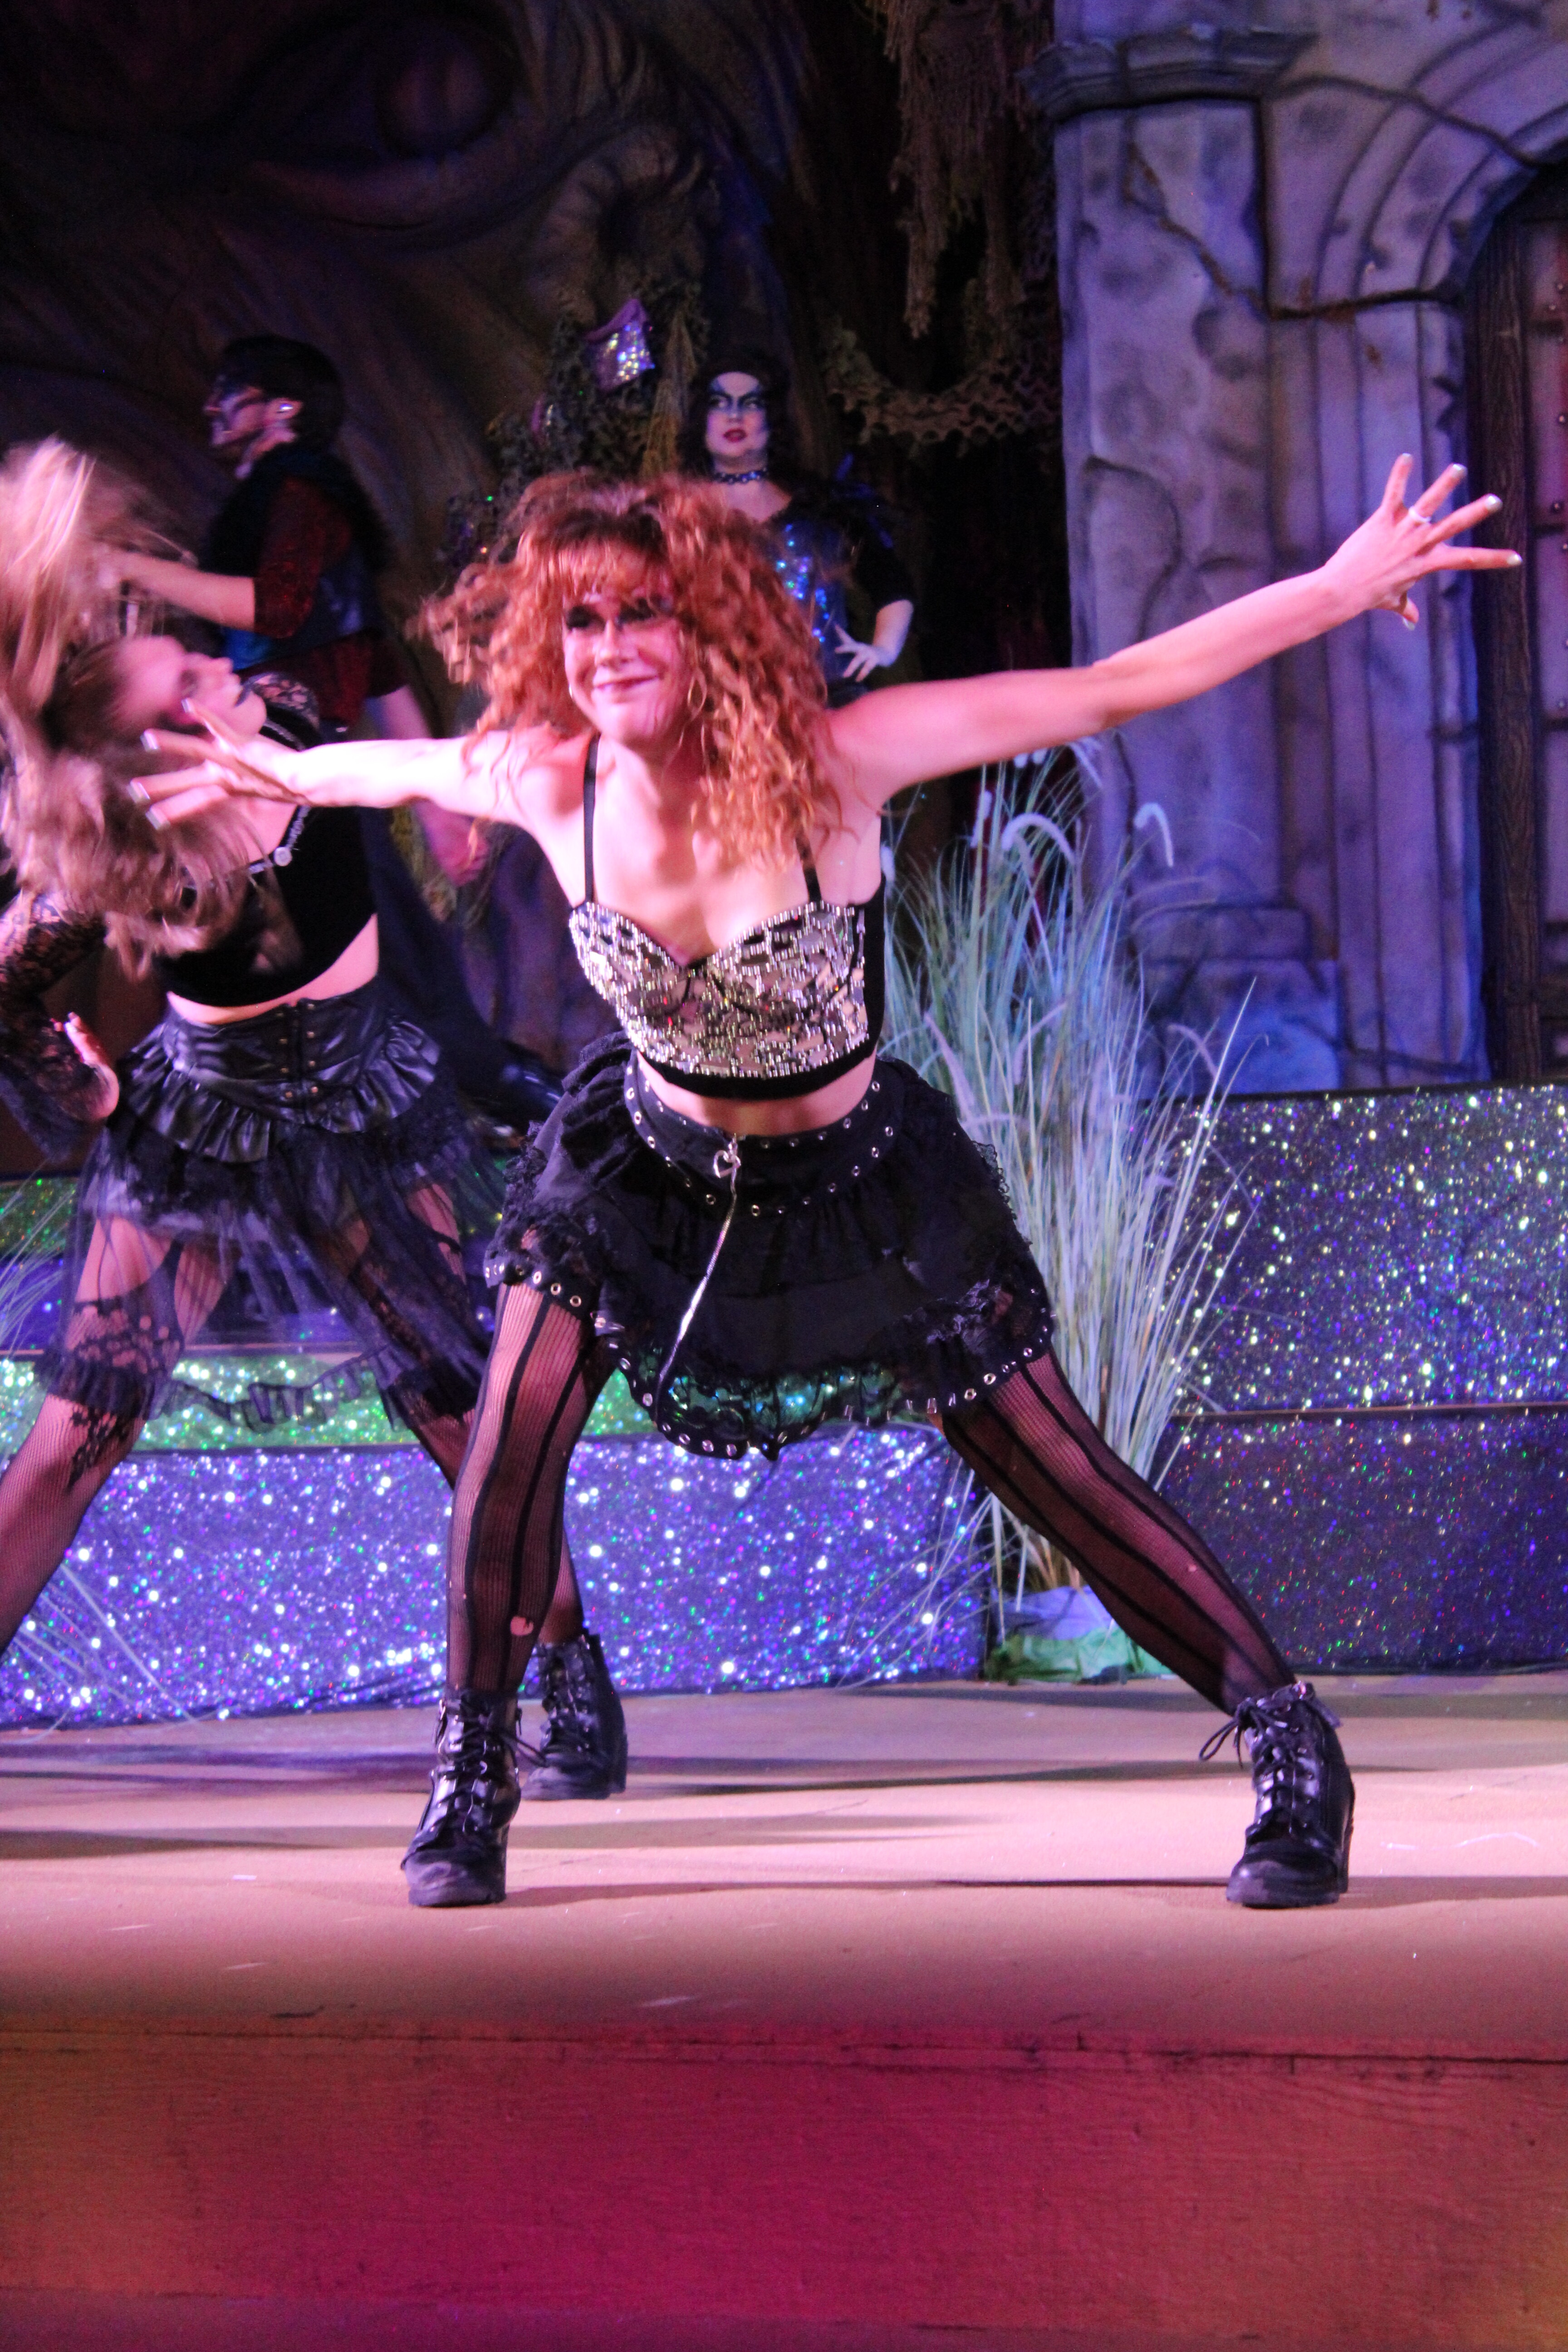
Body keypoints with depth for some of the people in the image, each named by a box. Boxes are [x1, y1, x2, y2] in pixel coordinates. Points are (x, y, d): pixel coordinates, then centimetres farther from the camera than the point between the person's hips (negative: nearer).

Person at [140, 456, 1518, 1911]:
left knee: (1062, 1482, -2)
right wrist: (274, 776, 26)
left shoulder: (829, 764, -27)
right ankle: (471, 1772, 9)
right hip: (650, 1166, 3)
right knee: (514, 1439, -12)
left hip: (859, 1186, -2)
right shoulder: (546, 781, -18)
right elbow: (406, 768, 7)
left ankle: (1292, 1748, 11)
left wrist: (1344, 588, -31)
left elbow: (1116, 688, -27)